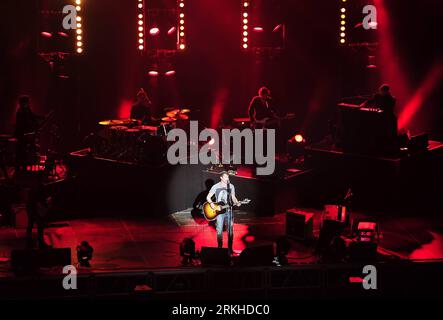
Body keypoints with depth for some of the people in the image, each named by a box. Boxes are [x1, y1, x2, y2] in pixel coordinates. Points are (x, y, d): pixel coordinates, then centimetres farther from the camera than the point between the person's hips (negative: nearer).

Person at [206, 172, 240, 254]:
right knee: (219, 230, -3)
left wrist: (236, 202, -6)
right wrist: (211, 203, -16)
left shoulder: (231, 186, 7)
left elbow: (233, 197, 14)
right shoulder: (216, 187, -2)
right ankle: (220, 247, 9)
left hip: (229, 210, 2)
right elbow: (208, 197, 2)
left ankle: (230, 249, 9)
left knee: (230, 230, 0)